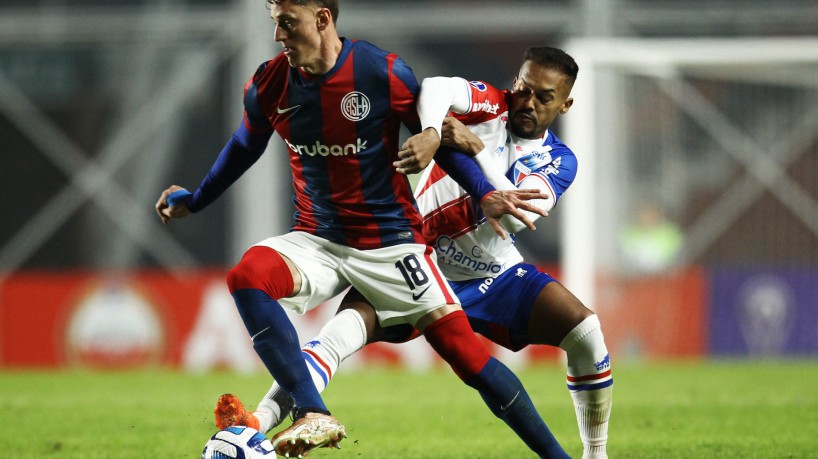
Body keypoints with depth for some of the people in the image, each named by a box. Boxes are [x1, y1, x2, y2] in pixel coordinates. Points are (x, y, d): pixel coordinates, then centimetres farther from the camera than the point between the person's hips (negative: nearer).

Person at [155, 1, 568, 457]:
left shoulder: (384, 72, -13)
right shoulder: (269, 85, -3)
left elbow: (438, 136, -1)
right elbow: (245, 147, 18)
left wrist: (484, 197, -13)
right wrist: (194, 201, 26)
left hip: (390, 240, -3)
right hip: (317, 240, 3)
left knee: (466, 353, -10)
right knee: (247, 276, -28)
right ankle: (314, 416, -30)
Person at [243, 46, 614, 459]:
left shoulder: (558, 161, -2)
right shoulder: (491, 106, -8)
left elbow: (516, 216, -22)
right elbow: (435, 89, -32)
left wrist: (476, 148, -32)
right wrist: (431, 135, -52)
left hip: (495, 277, 3)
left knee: (584, 330, -12)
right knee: (341, 331, -25)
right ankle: (258, 422, -32)